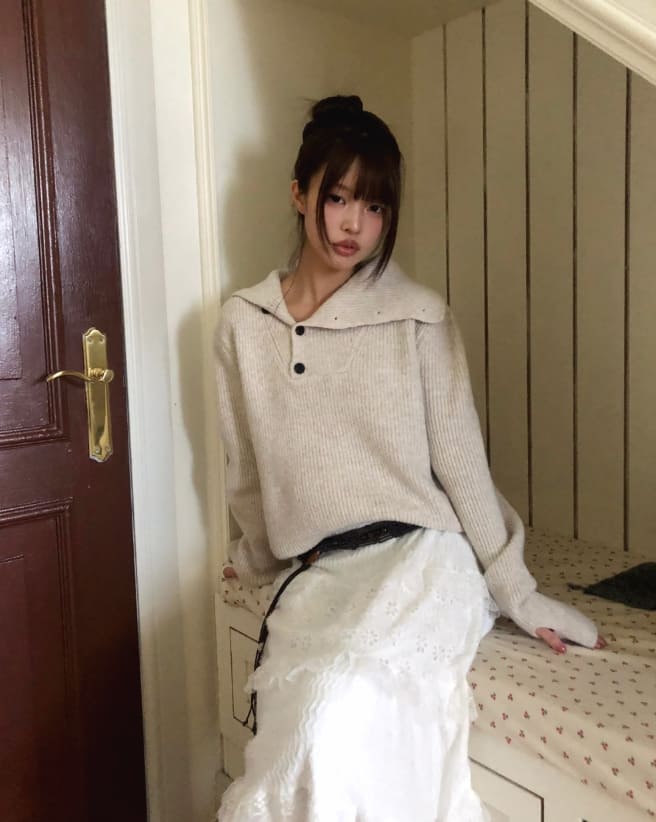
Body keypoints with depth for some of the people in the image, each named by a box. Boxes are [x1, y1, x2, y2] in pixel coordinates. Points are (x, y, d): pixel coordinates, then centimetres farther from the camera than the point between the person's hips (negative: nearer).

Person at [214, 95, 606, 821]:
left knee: (337, 706, -29)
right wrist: (254, 561, 28)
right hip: (315, 574, 2)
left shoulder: (419, 317, -2)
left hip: (417, 558, -2)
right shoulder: (243, 323, 5)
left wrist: (518, 594, 4)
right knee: (308, 737, -23)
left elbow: (460, 459, 1)